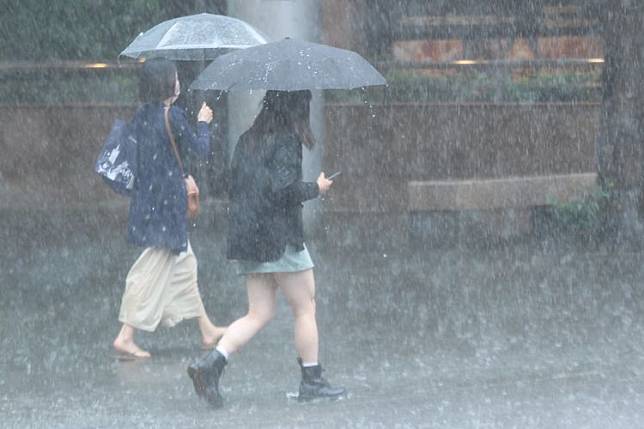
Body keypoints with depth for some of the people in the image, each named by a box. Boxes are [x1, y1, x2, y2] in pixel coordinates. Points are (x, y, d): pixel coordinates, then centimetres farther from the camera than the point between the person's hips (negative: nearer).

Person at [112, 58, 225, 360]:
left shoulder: (141, 116, 6)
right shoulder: (172, 115, -16)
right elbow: (200, 149, -9)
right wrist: (203, 123, 8)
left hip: (146, 197, 8)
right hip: (167, 202, -8)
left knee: (184, 264, 17)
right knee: (154, 269, -4)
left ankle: (207, 330, 26)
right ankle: (125, 337, -6)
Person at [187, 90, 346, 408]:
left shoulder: (248, 140, 13)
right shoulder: (287, 140, -11)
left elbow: (234, 186, 15)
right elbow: (285, 188, -20)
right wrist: (316, 188, -4)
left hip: (245, 237, 8)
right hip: (280, 237, -7)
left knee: (259, 313, 9)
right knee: (305, 308, 6)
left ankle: (212, 361, -9)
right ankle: (312, 381, 11)